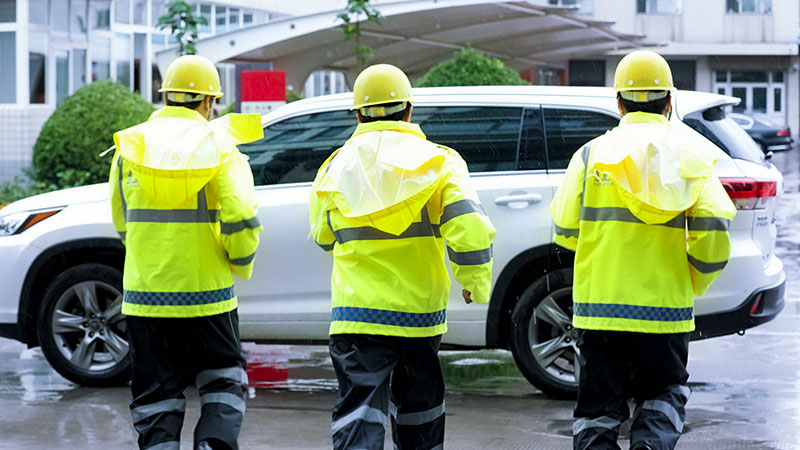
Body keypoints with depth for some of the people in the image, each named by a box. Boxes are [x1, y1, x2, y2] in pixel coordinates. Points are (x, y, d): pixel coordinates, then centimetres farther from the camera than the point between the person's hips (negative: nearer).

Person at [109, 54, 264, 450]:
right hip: (206, 297, -2)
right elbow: (242, 222, -14)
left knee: (156, 400, 9)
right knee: (224, 388, 12)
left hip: (145, 296, 2)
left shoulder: (129, 147, 4)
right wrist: (240, 264, 4)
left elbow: (122, 224, 11)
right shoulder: (219, 146, -5)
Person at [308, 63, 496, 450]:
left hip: (357, 315, -1)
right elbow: (470, 227, -14)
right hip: (420, 312, 1)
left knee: (358, 417, -4)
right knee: (418, 412, 20)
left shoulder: (336, 168, 1)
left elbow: (323, 237, 13)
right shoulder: (438, 162, -3)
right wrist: (476, 282, 1)